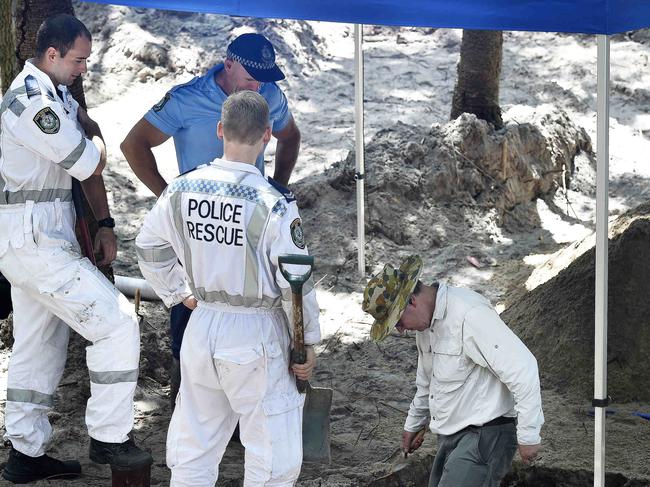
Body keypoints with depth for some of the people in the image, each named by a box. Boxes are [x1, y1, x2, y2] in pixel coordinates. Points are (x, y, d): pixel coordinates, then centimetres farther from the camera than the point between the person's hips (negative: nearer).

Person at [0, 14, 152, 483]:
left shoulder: (56, 95, 15)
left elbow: (88, 163, 16)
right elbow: (91, 163, -14)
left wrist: (104, 223, 8)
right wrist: (92, 131, 6)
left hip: (39, 237, 11)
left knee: (39, 343, 15)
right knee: (117, 322, -10)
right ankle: (109, 439, -2)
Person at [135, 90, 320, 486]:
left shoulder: (181, 190, -4)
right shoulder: (274, 204, -19)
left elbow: (149, 249, 10)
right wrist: (307, 343, -3)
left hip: (201, 330, 5)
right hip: (257, 337, -5)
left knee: (193, 447, 18)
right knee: (272, 454, 8)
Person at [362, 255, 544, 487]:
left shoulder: (471, 314, -23)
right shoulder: (427, 319, 9)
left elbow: (522, 368, -26)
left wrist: (528, 435, -21)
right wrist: (414, 423, 37)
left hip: (485, 436, -10)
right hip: (451, 436, 10)